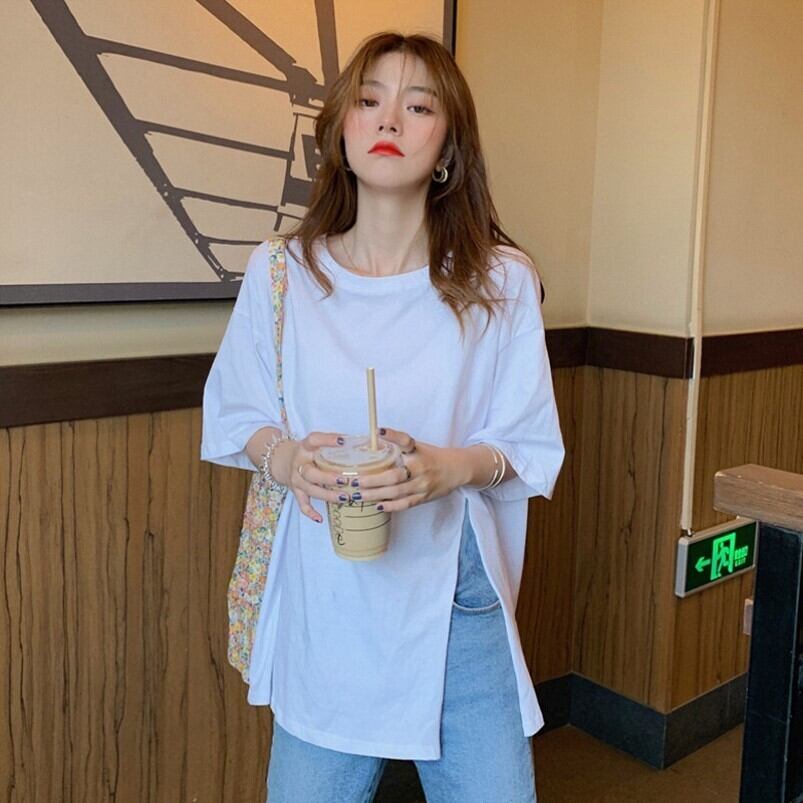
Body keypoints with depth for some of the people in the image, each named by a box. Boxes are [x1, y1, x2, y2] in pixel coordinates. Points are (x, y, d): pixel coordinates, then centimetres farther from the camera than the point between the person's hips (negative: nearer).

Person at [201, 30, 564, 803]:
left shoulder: (502, 282, -8)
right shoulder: (278, 272, -5)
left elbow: (533, 449, -2)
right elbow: (233, 416, 6)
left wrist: (452, 467, -22)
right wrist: (283, 456, -16)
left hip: (457, 594, 0)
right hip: (322, 593, 1)